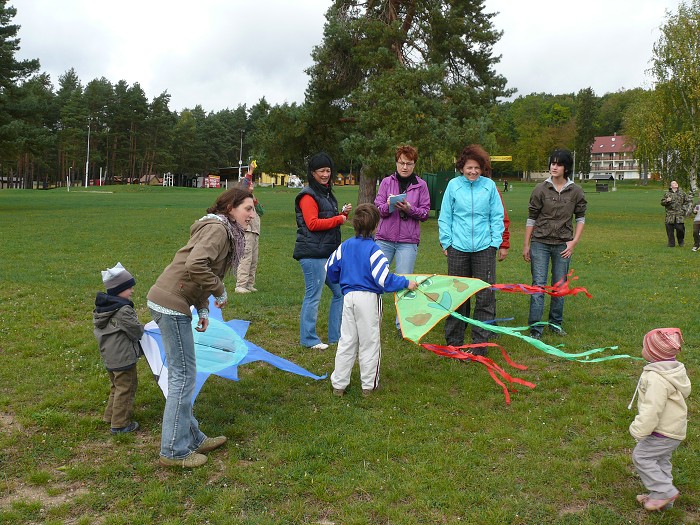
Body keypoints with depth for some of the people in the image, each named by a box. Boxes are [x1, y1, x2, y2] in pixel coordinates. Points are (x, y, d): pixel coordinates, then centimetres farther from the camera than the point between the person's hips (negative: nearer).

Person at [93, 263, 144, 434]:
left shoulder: (100, 309, 5)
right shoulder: (124, 310, -23)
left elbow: (98, 330, 14)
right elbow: (136, 331, -17)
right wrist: (142, 330, 8)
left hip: (109, 357, 9)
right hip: (123, 357, -9)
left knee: (116, 387, 24)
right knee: (125, 389, 2)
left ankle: (111, 415, 36)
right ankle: (120, 424, 8)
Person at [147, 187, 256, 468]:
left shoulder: (224, 231, 17)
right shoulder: (217, 229, -14)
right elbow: (195, 265, -29)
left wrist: (203, 309, 9)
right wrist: (220, 291, -16)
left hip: (168, 302, 10)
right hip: (171, 303, -10)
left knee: (181, 374, 16)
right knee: (183, 375, -3)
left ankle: (192, 437, 28)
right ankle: (174, 450, 7)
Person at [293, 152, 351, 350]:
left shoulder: (327, 193, 20)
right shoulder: (308, 196, -9)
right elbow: (313, 224, -18)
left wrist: (344, 214, 8)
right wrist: (339, 219, -11)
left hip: (329, 252, 10)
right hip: (313, 254, -10)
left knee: (340, 292, 12)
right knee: (313, 295, -4)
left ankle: (336, 335, 23)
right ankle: (309, 339, 7)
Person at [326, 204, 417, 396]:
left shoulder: (345, 246, 4)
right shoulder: (373, 249, -14)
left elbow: (330, 268, 13)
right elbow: (384, 279, -18)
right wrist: (406, 283, -7)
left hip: (348, 297, 5)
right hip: (368, 298, -5)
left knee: (346, 341, 13)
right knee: (369, 342, 8)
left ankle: (338, 384, 17)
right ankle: (369, 385, 18)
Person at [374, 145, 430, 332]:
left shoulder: (420, 185, 6)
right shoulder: (386, 182, 8)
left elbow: (425, 213, 3)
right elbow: (377, 208, 2)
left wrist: (409, 209, -14)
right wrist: (388, 206, -19)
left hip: (408, 241, -1)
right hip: (384, 239, 1)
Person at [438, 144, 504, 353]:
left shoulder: (489, 186, 3)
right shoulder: (453, 185, 2)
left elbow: (497, 217, 8)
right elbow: (445, 217, 7)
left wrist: (495, 242, 1)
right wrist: (446, 241, 2)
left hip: (484, 248, 0)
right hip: (458, 248, 0)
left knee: (485, 295, 2)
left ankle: (480, 342, 13)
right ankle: (454, 341, 19)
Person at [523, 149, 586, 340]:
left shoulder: (576, 192, 2)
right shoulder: (541, 189, -2)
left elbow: (580, 218, 10)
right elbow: (531, 218, 3)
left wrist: (574, 242, -1)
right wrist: (526, 245, 2)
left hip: (563, 245, 2)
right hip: (540, 243, -2)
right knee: (538, 285, -4)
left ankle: (556, 323, 25)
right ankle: (535, 327, 0)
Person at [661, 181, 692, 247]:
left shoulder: (682, 193, 11)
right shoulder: (667, 194, 10)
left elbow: (689, 201, 15)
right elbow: (662, 202, 10)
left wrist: (685, 208, 2)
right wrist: (666, 201, -10)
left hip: (680, 215, -1)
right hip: (670, 215, 1)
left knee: (680, 228, -9)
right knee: (669, 229, -2)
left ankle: (681, 242, 14)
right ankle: (671, 243, 12)